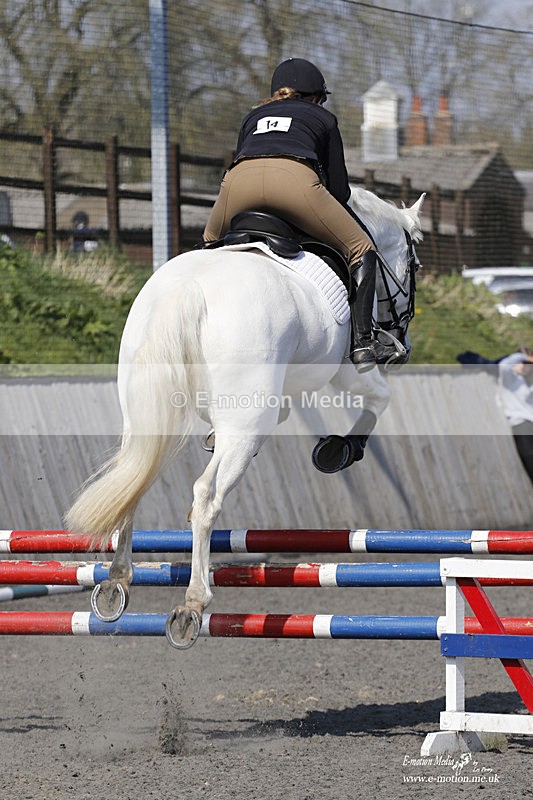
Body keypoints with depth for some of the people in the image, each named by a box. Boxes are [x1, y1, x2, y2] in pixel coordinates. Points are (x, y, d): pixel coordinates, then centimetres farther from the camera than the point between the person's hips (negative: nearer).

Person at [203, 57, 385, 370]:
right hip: (296, 179, -3)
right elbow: (340, 189, 28)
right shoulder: (323, 118, 32)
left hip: (239, 180, 3)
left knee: (211, 244, 33)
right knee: (361, 249, 13)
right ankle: (363, 341, 0)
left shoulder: (254, 116, 39)